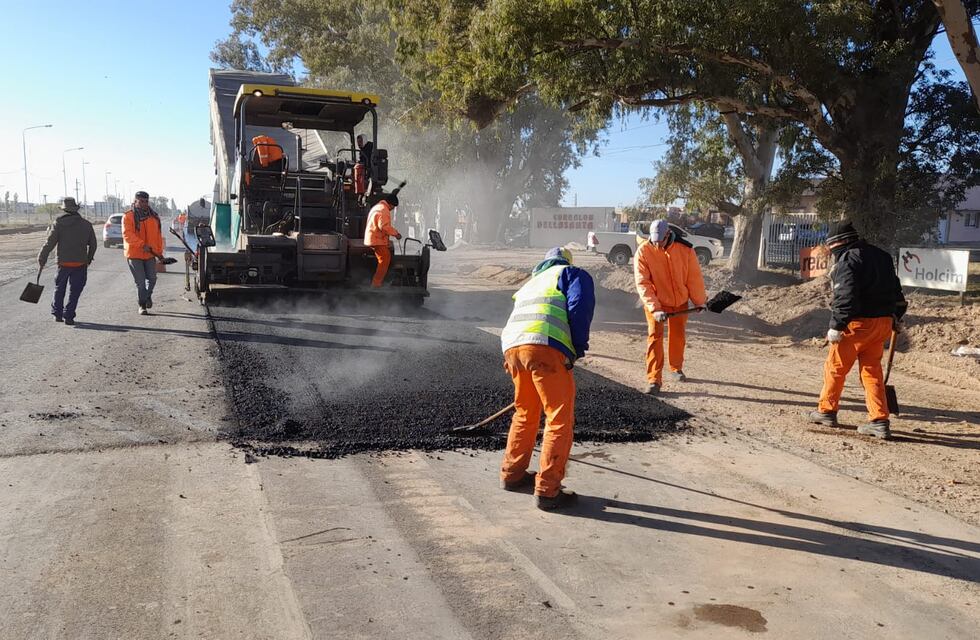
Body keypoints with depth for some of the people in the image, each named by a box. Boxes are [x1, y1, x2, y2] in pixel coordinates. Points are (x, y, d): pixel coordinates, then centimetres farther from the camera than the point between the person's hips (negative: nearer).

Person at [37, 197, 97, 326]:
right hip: (80, 263, 0)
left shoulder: (59, 224, -4)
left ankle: (57, 314, 19)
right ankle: (68, 316, 1)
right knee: (75, 291, 5)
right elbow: (93, 244, 8)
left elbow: (49, 244, -5)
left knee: (59, 288, 17)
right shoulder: (86, 224, 2)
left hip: (63, 263, 0)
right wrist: (89, 259, 22)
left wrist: (41, 260, 2)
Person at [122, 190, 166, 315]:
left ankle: (148, 296, 37)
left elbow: (158, 235, 15)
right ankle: (142, 305, 14)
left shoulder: (153, 216, 10)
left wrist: (159, 251, 12)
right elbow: (127, 235, -18)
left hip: (150, 254, 4)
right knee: (140, 282, -1)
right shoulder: (128, 216, -6)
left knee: (152, 278, 7)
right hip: (134, 254, -4)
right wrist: (142, 245, -28)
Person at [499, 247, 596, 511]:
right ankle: (547, 491, 3)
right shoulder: (571, 273, 19)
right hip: (545, 347, -7)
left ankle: (511, 475, 36)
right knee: (560, 419, 2)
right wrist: (579, 348, 6)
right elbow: (580, 307, -1)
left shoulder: (530, 283, 39)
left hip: (511, 345, 7)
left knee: (525, 413, 25)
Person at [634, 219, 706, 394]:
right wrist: (655, 308, -30)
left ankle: (676, 369, 38)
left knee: (678, 336, 16)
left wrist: (699, 301, 5)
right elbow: (642, 283, -22)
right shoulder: (643, 251, -19)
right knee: (655, 337, -9)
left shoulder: (685, 249, -14)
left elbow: (694, 277, -3)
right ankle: (654, 380, -7)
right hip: (655, 303, -2)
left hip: (680, 301, 3)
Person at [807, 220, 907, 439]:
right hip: (883, 322, 8)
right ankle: (879, 421, 7)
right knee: (872, 371, 11)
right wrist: (896, 318, 28)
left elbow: (846, 296, -21)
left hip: (858, 323, -8)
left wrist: (836, 326, -19)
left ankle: (826, 410, 18)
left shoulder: (847, 260, -12)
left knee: (835, 367, 7)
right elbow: (895, 290, 21)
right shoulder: (881, 256, 16)